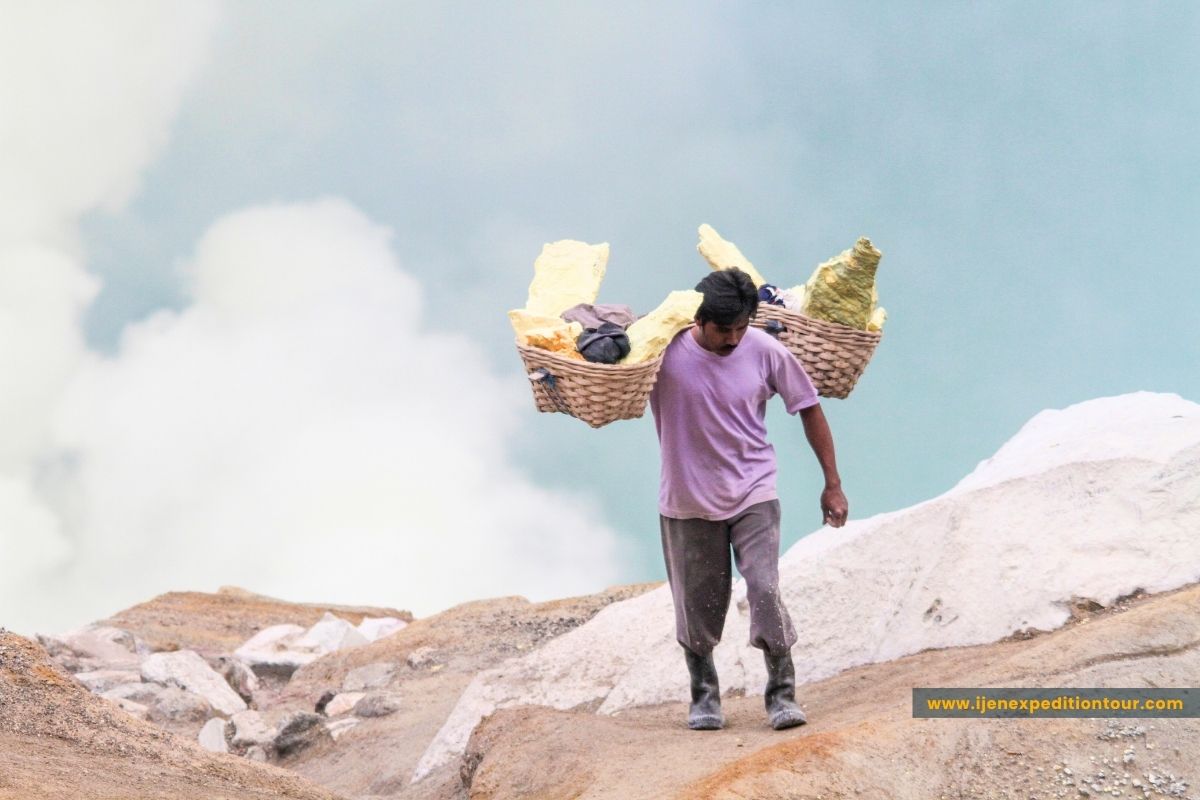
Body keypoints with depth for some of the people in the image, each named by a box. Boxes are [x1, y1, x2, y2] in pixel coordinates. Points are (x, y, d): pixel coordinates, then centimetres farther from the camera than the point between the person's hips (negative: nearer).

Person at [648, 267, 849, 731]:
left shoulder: (765, 351, -11)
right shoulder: (663, 351, -14)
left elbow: (809, 409, 0)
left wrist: (832, 483, 2)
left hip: (753, 495, -1)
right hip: (688, 501, 1)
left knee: (765, 592, -14)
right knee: (697, 606, 10)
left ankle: (782, 694, 0)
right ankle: (704, 696, 28)